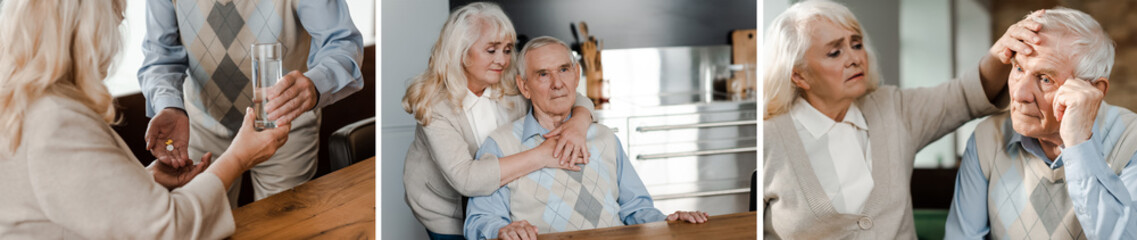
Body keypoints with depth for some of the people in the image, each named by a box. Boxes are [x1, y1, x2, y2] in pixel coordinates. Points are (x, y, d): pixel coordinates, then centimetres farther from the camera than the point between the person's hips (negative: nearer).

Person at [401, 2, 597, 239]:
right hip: (446, 216, -3)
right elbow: (465, 178, -39)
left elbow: (579, 101, -7)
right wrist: (542, 156, -41)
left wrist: (577, 125, -33)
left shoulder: (511, 87, -15)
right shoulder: (433, 104, -28)